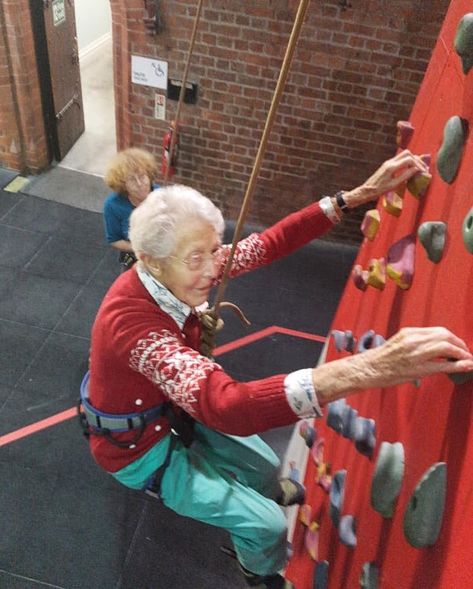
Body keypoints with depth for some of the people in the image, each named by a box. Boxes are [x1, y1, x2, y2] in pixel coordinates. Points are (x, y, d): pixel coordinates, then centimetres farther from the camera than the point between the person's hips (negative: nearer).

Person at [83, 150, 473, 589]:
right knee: (268, 524, -1)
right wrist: (364, 370, -64)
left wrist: (359, 194, -20)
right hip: (137, 446, -6)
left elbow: (268, 244, -15)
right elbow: (226, 406, -55)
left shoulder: (172, 277, -19)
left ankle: (265, 492, 59)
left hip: (171, 412, 6)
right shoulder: (130, 321, -42)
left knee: (264, 466, 21)